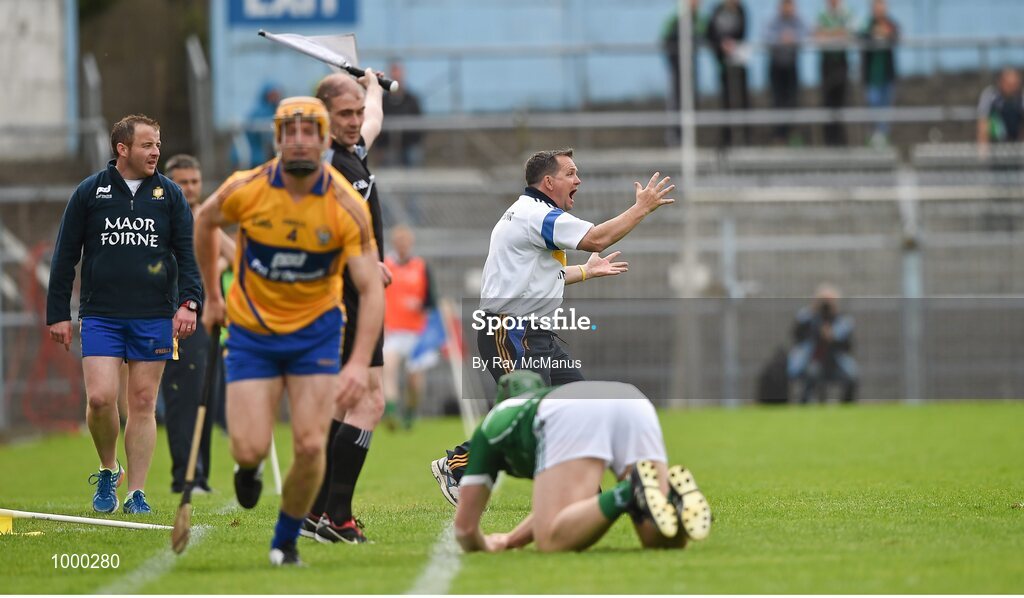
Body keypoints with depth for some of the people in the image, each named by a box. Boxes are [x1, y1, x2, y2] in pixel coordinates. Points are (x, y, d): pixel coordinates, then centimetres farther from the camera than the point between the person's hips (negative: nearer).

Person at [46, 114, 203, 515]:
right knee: (100, 398, -12)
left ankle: (137, 493, 7)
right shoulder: (89, 193, 3)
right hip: (100, 316, -1)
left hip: (154, 317, 1)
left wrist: (188, 302, -8)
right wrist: (58, 314, 3)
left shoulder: (170, 195, 7)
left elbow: (186, 254, 7)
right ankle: (108, 471, 13)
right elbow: (65, 256, 6)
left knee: (143, 403, 1)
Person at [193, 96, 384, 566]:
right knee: (250, 449, -8)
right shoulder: (246, 190, -14)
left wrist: (360, 362, -29)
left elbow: (371, 289, -18)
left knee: (310, 447, -10)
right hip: (251, 332, 0)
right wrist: (211, 296, 14)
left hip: (315, 332, 0)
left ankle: (286, 541, 15)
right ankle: (249, 468, 32)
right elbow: (205, 220, 10)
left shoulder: (347, 206, -17)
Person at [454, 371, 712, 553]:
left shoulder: (492, 424, 39)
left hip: (572, 414, -4)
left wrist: (487, 546, 57)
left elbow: (465, 527, 36)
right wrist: (510, 540, 74)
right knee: (666, 540, 7)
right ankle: (676, 494, -27)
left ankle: (632, 492, -37)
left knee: (553, 543, -12)